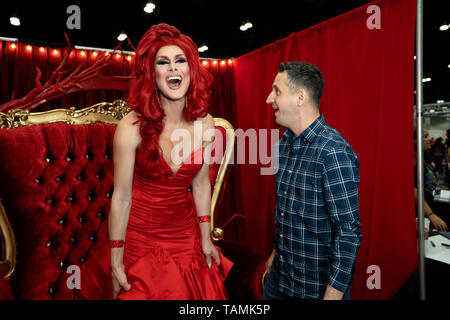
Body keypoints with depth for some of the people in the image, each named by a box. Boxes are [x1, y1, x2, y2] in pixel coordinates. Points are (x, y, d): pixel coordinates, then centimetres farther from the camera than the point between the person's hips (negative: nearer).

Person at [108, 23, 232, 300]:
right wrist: (116, 260, -7)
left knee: (197, 292, 18)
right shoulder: (132, 127, -19)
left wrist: (205, 237, 6)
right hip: (141, 235, -3)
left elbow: (200, 182, 2)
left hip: (186, 233, 4)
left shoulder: (205, 124, -8)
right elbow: (121, 197, -13)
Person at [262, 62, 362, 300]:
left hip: (318, 287, -7)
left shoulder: (334, 153, -23)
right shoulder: (283, 144, 2)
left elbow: (348, 233, -22)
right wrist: (276, 252, 16)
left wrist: (332, 295, -20)